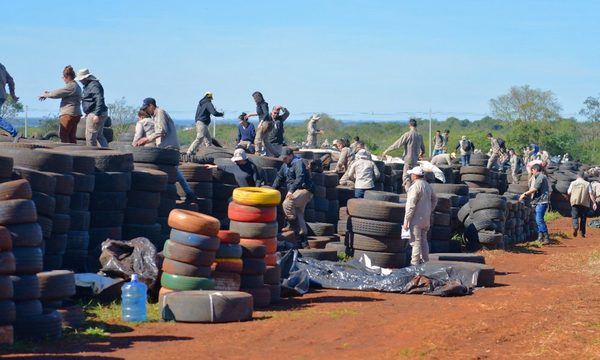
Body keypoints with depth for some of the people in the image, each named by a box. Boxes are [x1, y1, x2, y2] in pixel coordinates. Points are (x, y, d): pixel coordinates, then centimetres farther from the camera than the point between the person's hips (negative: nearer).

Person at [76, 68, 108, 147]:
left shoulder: (94, 85, -17)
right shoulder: (88, 85, 17)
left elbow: (99, 100, -26)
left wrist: (97, 115, -30)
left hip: (94, 114, -11)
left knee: (90, 136, -5)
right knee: (99, 136, 14)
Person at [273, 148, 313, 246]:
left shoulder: (298, 163, -12)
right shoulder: (285, 165, 17)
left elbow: (300, 178, -25)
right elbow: (279, 178, 25)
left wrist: (291, 190, -32)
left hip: (304, 190, -10)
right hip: (295, 191, 10)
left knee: (287, 203, -29)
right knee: (298, 214, 8)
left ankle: (293, 225, -16)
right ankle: (303, 237, 12)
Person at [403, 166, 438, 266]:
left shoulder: (415, 187, -19)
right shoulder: (427, 186, 8)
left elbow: (411, 206, -20)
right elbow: (434, 199, 21)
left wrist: (406, 221, -16)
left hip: (416, 219, -8)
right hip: (426, 219, 8)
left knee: (416, 241, -4)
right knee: (423, 240, 17)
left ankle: (415, 263, -2)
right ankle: (425, 260, 21)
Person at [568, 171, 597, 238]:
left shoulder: (573, 183, 5)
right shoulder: (587, 184, 3)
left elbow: (569, 193, 9)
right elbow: (591, 194, -4)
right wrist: (594, 203, -4)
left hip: (575, 202, 0)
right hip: (585, 203, 0)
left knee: (575, 217, 0)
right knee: (583, 218, 11)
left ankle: (575, 226, -30)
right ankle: (582, 233, 15)